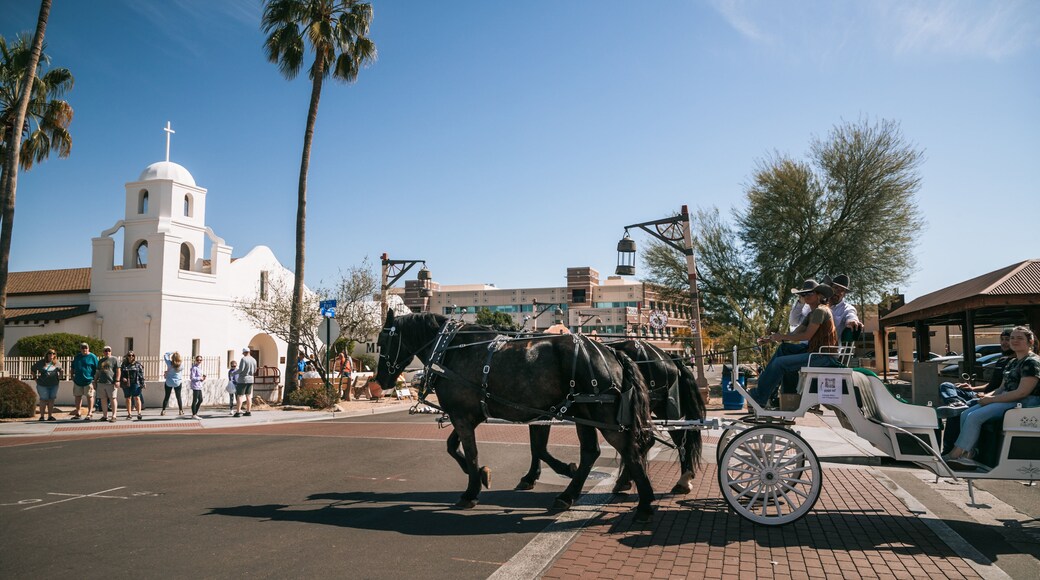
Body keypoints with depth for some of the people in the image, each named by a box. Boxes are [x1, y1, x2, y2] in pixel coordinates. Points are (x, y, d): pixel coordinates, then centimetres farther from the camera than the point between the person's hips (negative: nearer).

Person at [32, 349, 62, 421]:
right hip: (43, 385, -3)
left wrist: (59, 378, 12)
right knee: (43, 400, -1)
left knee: (51, 400, 6)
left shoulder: (56, 363, 5)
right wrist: (35, 378, 3)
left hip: (54, 385, 3)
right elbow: (33, 370, 9)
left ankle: (50, 416, 12)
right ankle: (42, 416, 7)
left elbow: (60, 370, 23)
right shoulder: (41, 363, -2)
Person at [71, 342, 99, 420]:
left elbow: (97, 369, -5)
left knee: (89, 396, -1)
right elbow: (73, 368, 23)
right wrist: (73, 376, 11)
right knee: (78, 396, 12)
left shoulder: (92, 357, -4)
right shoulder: (77, 357, 12)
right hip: (78, 381, 6)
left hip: (89, 380, -6)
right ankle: (77, 413, 23)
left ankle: (89, 414, 4)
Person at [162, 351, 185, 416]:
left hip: (169, 382, 0)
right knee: (178, 397, 11)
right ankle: (181, 410, 15)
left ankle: (163, 410, 9)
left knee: (167, 396, 10)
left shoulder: (170, 363, -17)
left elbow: (165, 355, -4)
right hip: (178, 382, 1)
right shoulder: (182, 364, -14)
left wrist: (172, 353, 0)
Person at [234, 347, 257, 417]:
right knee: (248, 396, 10)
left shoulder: (244, 359, -15)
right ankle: (248, 411, 11)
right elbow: (254, 371, 12)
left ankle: (238, 412, -6)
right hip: (250, 380, 6)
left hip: (243, 380, -6)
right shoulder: (254, 360, 5)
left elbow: (240, 369, -20)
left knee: (239, 396, -3)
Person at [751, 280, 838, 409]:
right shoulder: (812, 313, 19)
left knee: (780, 363, -17)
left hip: (824, 357, -10)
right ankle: (763, 384, 8)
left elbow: (807, 335, -18)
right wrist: (770, 339, 5)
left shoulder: (820, 310, -12)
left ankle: (760, 400, -6)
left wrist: (782, 337, -10)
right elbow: (795, 334, 14)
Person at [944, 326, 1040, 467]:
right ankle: (968, 454, -15)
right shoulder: (1012, 363, 20)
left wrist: (992, 399, -17)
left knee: (974, 417, -24)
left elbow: (1022, 392, -19)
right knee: (965, 415, -8)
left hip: (1023, 403, -9)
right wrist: (988, 396, -1)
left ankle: (955, 454, -20)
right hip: (1006, 399, 9)